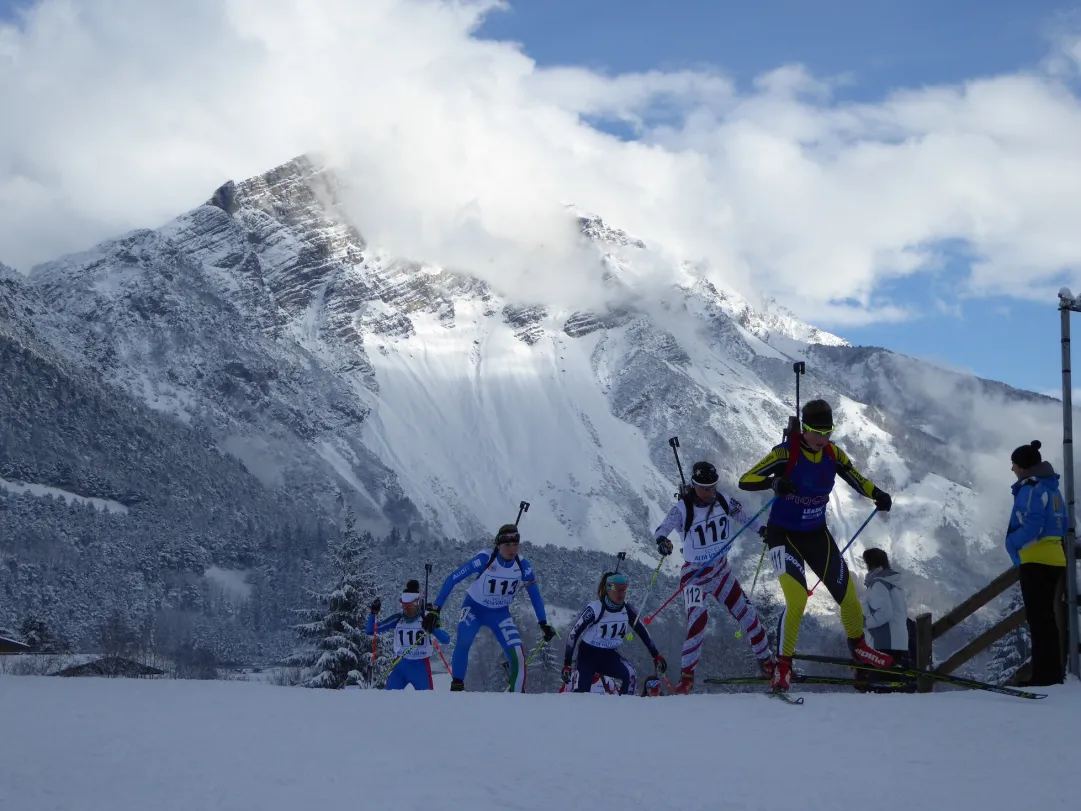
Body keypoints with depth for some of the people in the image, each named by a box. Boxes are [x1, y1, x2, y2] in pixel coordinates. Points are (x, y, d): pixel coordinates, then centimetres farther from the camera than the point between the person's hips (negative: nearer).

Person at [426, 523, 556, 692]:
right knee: (463, 642, -31)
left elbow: (535, 594, 0)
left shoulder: (523, 566, -17)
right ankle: (456, 687, -16)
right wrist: (435, 609, -32)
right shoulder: (485, 559, -27)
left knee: (517, 656, -14)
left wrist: (544, 624, -1)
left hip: (500, 614, 3)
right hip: (474, 608, -3)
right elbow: (452, 579, -26)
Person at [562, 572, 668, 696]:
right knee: (582, 691, -20)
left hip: (610, 655, 4)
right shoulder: (595, 609, -20)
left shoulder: (627, 609, -7)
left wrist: (656, 656, 3)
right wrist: (566, 664, -19)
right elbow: (574, 634, -16)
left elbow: (642, 632, 7)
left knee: (630, 674, -25)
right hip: (588, 654, -4)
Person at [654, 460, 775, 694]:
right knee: (698, 618, -25)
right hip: (695, 574, -4)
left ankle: (766, 662, 26)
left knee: (746, 613, 5)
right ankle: (686, 677, -15)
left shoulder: (725, 502, -6)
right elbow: (662, 528, -31)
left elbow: (746, 516, 9)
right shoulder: (683, 509, -18)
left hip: (722, 570, 4)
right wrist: (662, 539, -53)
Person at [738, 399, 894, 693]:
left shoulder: (833, 454, -6)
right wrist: (774, 482, -43)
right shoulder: (786, 453, -21)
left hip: (817, 535, 5)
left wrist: (878, 495, -11)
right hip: (784, 534, -5)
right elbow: (745, 481, -24)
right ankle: (783, 666, -8)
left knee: (847, 593, 8)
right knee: (797, 599, -22)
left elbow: (856, 479, 9)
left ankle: (858, 646, 37)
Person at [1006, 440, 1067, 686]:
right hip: (1055, 558, 9)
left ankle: (1045, 674, -8)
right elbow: (1062, 524, 19)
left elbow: (1033, 525, -23)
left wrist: (1012, 543, -11)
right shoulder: (1051, 488, 15)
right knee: (1046, 617, 14)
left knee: (1038, 618, -7)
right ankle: (1052, 672, 16)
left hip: (1036, 561, -9)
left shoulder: (1031, 489, -13)